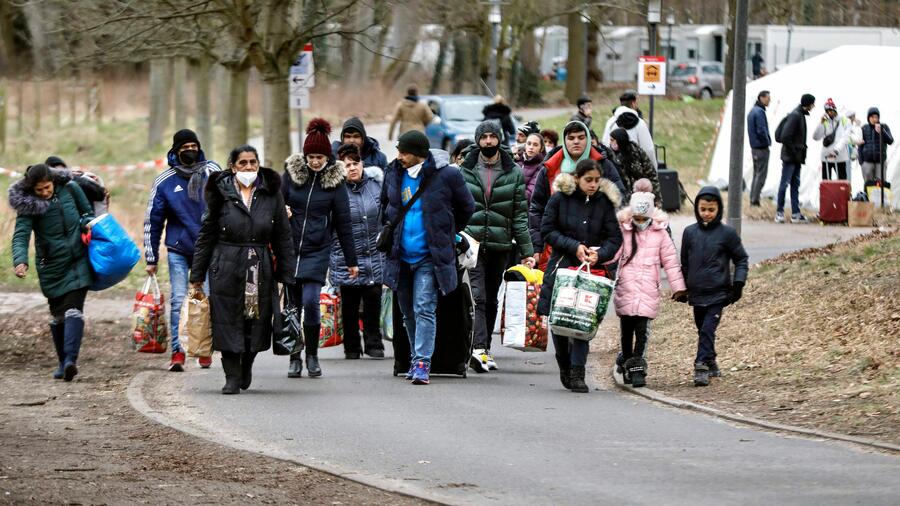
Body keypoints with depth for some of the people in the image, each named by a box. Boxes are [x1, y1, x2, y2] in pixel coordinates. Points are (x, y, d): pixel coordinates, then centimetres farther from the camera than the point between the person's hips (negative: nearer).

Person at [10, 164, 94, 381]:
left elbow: (87, 211, 13)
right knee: (58, 314, 8)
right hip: (51, 265, 0)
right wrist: (20, 261, -37)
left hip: (78, 261, 0)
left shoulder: (69, 188, -3)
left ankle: (70, 359, -23)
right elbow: (21, 235, -21)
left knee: (73, 308, -14)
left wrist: (87, 223, -9)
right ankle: (62, 362, 20)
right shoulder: (27, 204, -10)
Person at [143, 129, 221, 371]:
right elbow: (152, 221, 4)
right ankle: (177, 351, -3)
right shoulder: (165, 181, -1)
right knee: (178, 300, -6)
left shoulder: (212, 172, 1)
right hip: (178, 250, -1)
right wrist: (151, 258, 3)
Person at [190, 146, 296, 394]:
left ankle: (247, 365, 32)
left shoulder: (271, 193, 5)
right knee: (228, 323, -3)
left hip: (260, 269, 1)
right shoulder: (221, 193, 1)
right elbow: (206, 234, 4)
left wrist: (286, 275, 3)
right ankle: (232, 377, 6)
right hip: (227, 269, -1)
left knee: (256, 322, 6)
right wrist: (197, 275, 2)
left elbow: (283, 237, 8)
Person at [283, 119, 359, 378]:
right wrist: (282, 213, -12)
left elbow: (343, 221, 5)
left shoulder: (334, 180, 1)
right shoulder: (291, 172, 3)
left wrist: (351, 260, 6)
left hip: (318, 251, -2)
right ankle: (295, 358, 13)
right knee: (293, 304, 4)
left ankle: (312, 357, 2)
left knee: (310, 301, -13)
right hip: (290, 248, 2)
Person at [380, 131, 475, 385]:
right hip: (401, 256, 5)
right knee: (408, 312, 11)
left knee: (424, 309, -13)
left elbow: (467, 208, 5)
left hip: (429, 256, -5)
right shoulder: (394, 173, 4)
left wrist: (447, 234, 13)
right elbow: (386, 205, 24)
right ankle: (417, 359, 24)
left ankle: (422, 364, -16)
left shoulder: (445, 175, -10)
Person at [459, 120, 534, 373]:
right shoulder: (464, 171, 5)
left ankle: (485, 348, 19)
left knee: (491, 299, 10)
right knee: (478, 297, -15)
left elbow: (520, 215, 6)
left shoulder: (514, 173, 7)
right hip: (471, 244, -2)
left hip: (500, 246, 2)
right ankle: (479, 349, -25)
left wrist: (526, 252, 2)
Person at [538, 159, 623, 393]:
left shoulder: (605, 202, 4)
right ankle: (564, 367, 23)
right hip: (561, 266, 0)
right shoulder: (560, 199, -1)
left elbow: (615, 238, 4)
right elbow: (547, 231, -2)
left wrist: (599, 254, -15)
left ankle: (577, 373, -11)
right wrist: (574, 247, -12)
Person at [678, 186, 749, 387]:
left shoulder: (727, 233, -4)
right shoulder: (690, 233, 6)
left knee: (708, 330, -14)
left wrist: (738, 283, -5)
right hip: (697, 293, 4)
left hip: (718, 294, -4)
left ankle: (702, 366, -17)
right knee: (702, 330, 13)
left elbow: (741, 259, 5)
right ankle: (710, 364, 27)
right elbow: (684, 262, 16)